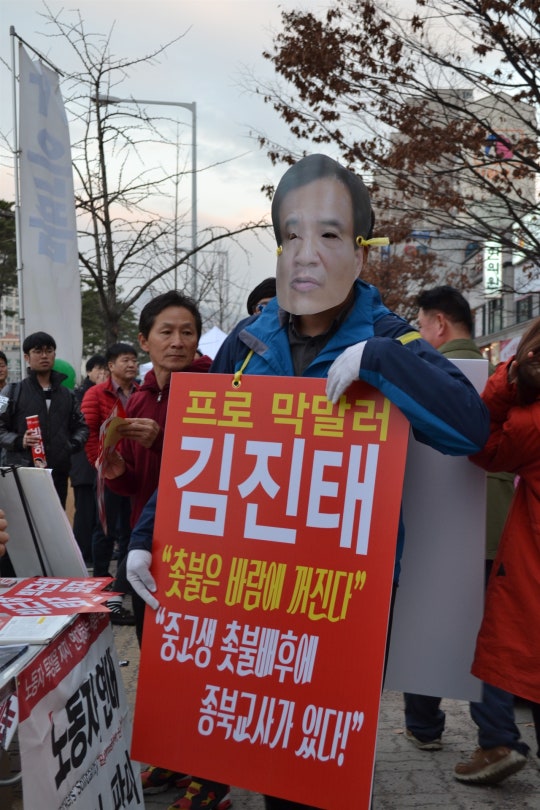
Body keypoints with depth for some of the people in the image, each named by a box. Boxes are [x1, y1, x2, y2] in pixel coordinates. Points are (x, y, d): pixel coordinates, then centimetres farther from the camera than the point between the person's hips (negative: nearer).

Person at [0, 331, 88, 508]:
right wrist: (19, 441, -15)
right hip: (22, 474, -4)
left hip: (58, 474, 4)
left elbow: (81, 426, 23)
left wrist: (74, 445, 5)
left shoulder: (67, 394, 17)